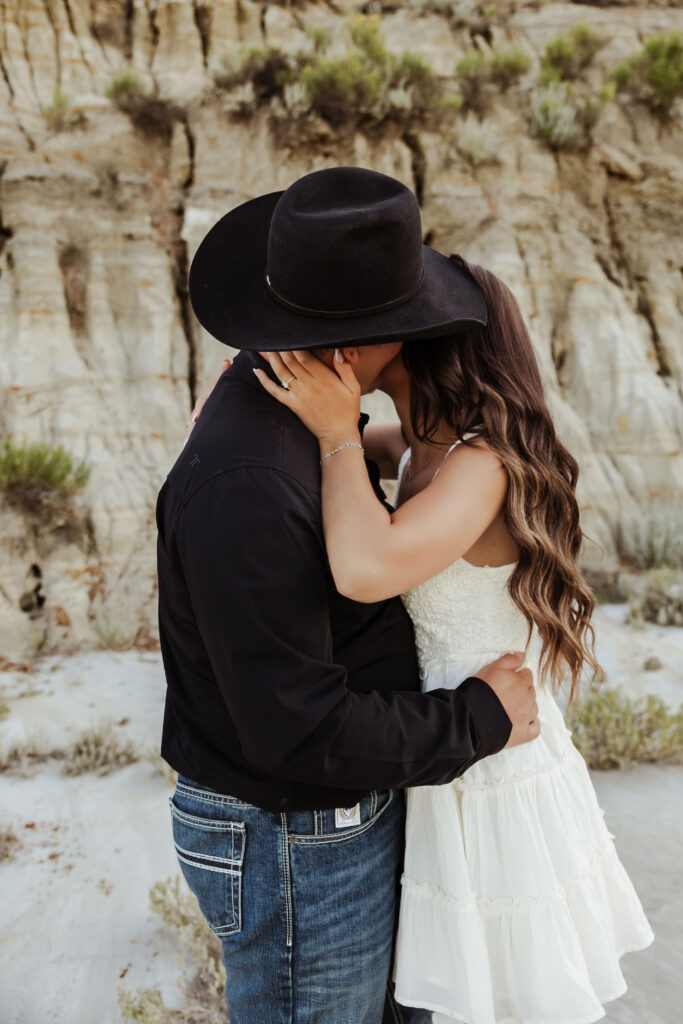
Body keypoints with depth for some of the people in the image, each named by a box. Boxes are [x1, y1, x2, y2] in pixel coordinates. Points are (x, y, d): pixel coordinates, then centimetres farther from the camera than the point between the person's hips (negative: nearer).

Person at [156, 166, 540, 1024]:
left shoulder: (283, 407, -1)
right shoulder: (243, 485, -33)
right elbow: (299, 731, -30)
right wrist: (481, 719, -18)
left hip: (342, 816, 9)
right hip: (292, 856, -9)